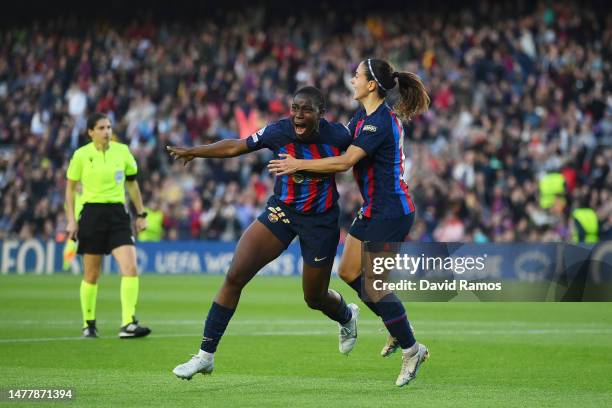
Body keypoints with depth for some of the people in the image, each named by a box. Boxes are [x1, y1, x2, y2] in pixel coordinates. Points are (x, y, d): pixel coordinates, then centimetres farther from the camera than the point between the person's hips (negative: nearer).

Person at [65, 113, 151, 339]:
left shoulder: (122, 151, 4)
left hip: (118, 214, 2)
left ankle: (128, 324, -16)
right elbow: (70, 187, 5)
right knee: (92, 275, 4)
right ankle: (89, 323, 22)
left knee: (130, 268, -15)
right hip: (92, 213, -2)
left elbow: (132, 183, 15)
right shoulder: (81, 155, -3)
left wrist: (141, 214, 14)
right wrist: (71, 220, -2)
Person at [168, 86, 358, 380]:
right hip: (281, 211, 2)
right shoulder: (278, 132, -16)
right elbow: (235, 147, -3)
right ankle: (206, 355, -4)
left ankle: (347, 316, 50)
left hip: (321, 220, -2)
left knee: (315, 298, 10)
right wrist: (193, 152, -7)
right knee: (235, 276, -11)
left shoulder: (337, 136, -19)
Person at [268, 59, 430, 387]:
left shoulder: (381, 122, -22)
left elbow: (345, 162, -25)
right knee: (348, 272, 12)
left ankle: (411, 350, 4)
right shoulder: (363, 117, 9)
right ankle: (397, 327, 24)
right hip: (373, 209, 10)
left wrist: (299, 165, -19)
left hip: (391, 212, -10)